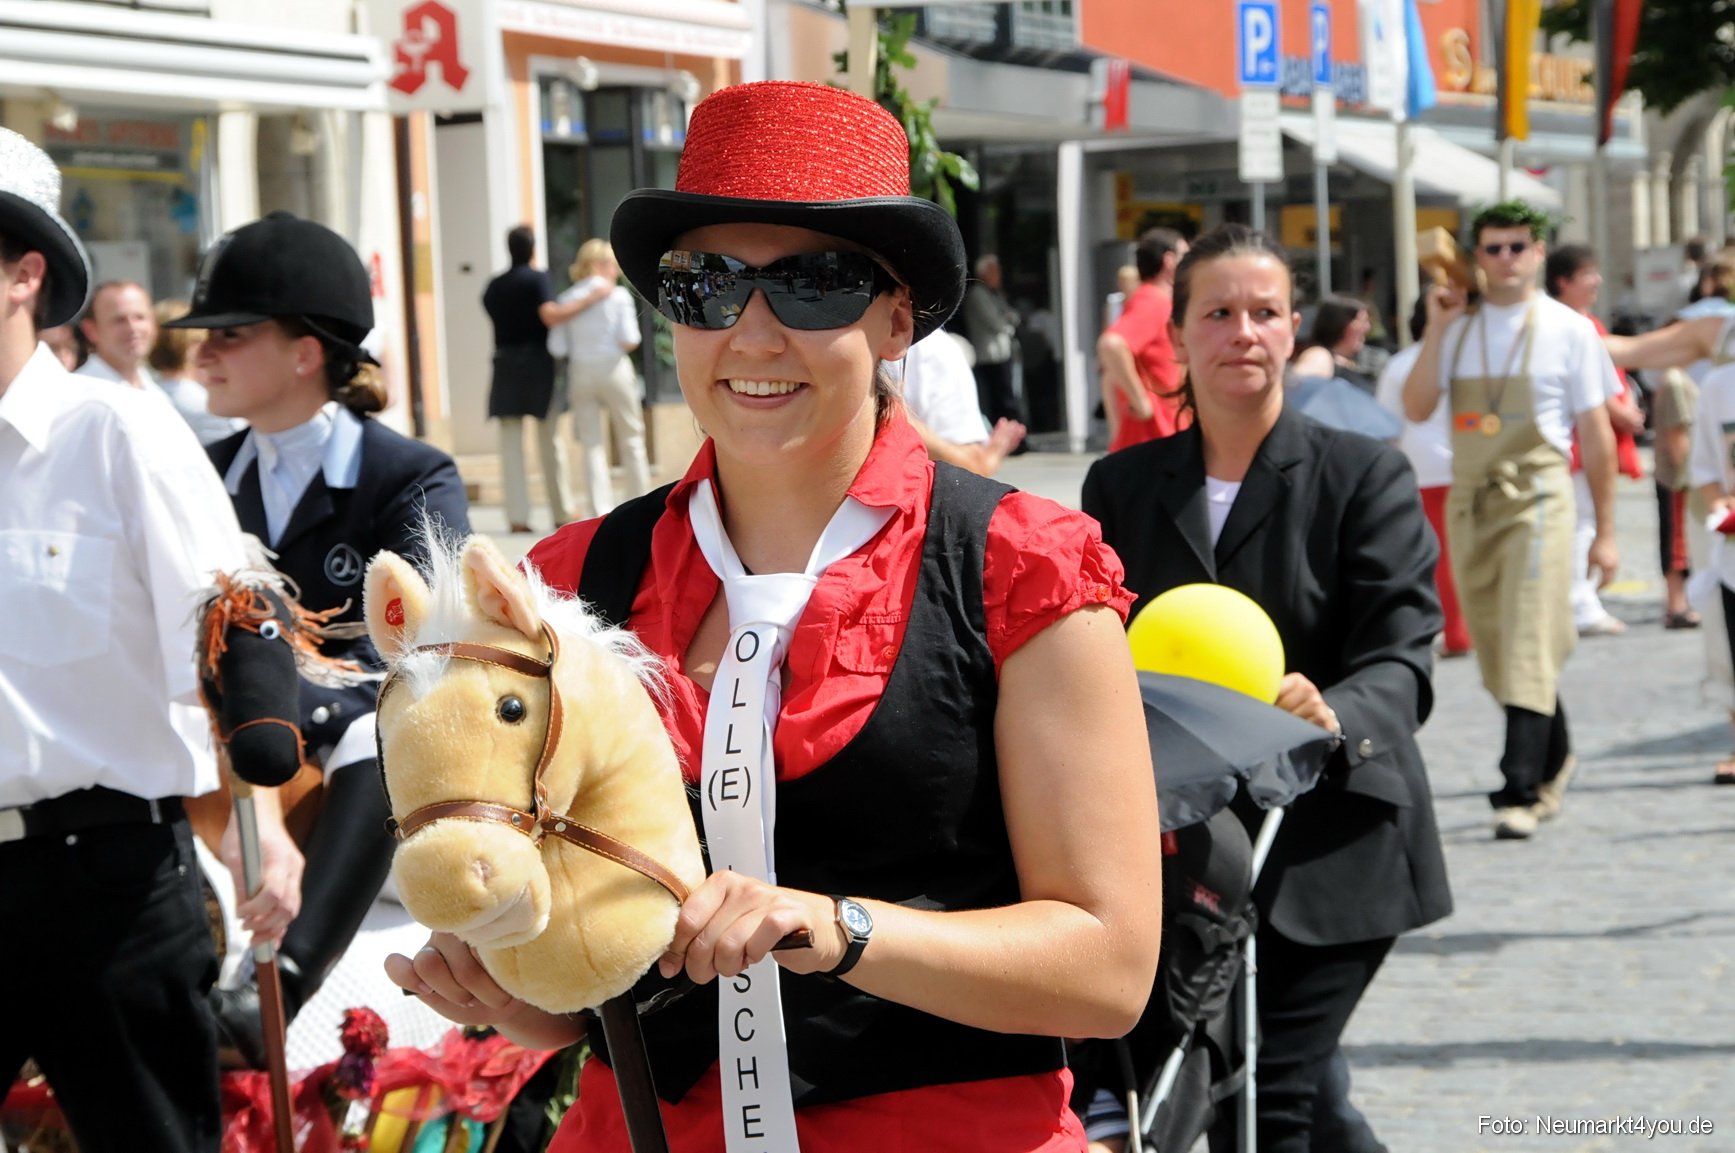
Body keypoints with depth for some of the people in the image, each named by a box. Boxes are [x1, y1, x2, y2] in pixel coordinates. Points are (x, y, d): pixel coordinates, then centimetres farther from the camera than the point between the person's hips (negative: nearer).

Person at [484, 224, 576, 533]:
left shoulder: (494, 286, 9)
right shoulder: (537, 279, -6)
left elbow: (498, 319, 13)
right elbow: (550, 315, -20)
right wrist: (588, 299, -19)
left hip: (506, 365, 3)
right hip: (537, 363, -3)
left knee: (511, 443, 2)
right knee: (550, 441, 6)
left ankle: (517, 515, -5)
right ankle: (562, 512, 11)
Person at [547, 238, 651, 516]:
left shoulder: (566, 299, 2)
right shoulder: (618, 295, -6)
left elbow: (557, 348, -3)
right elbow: (629, 340, -13)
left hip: (580, 371, 2)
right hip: (613, 368, -2)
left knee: (592, 446, 5)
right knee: (631, 442, 9)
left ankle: (601, 510, -2)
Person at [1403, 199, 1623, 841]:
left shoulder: (1567, 330, 0)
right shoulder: (1460, 329, 9)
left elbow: (1597, 435, 1)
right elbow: (1417, 409, -1)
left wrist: (1605, 532, -1)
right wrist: (1436, 330, -8)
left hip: (1536, 498, -4)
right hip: (1469, 500, 4)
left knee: (1528, 648, -13)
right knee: (1495, 649, 12)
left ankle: (1520, 793, -14)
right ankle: (1554, 758, 33)